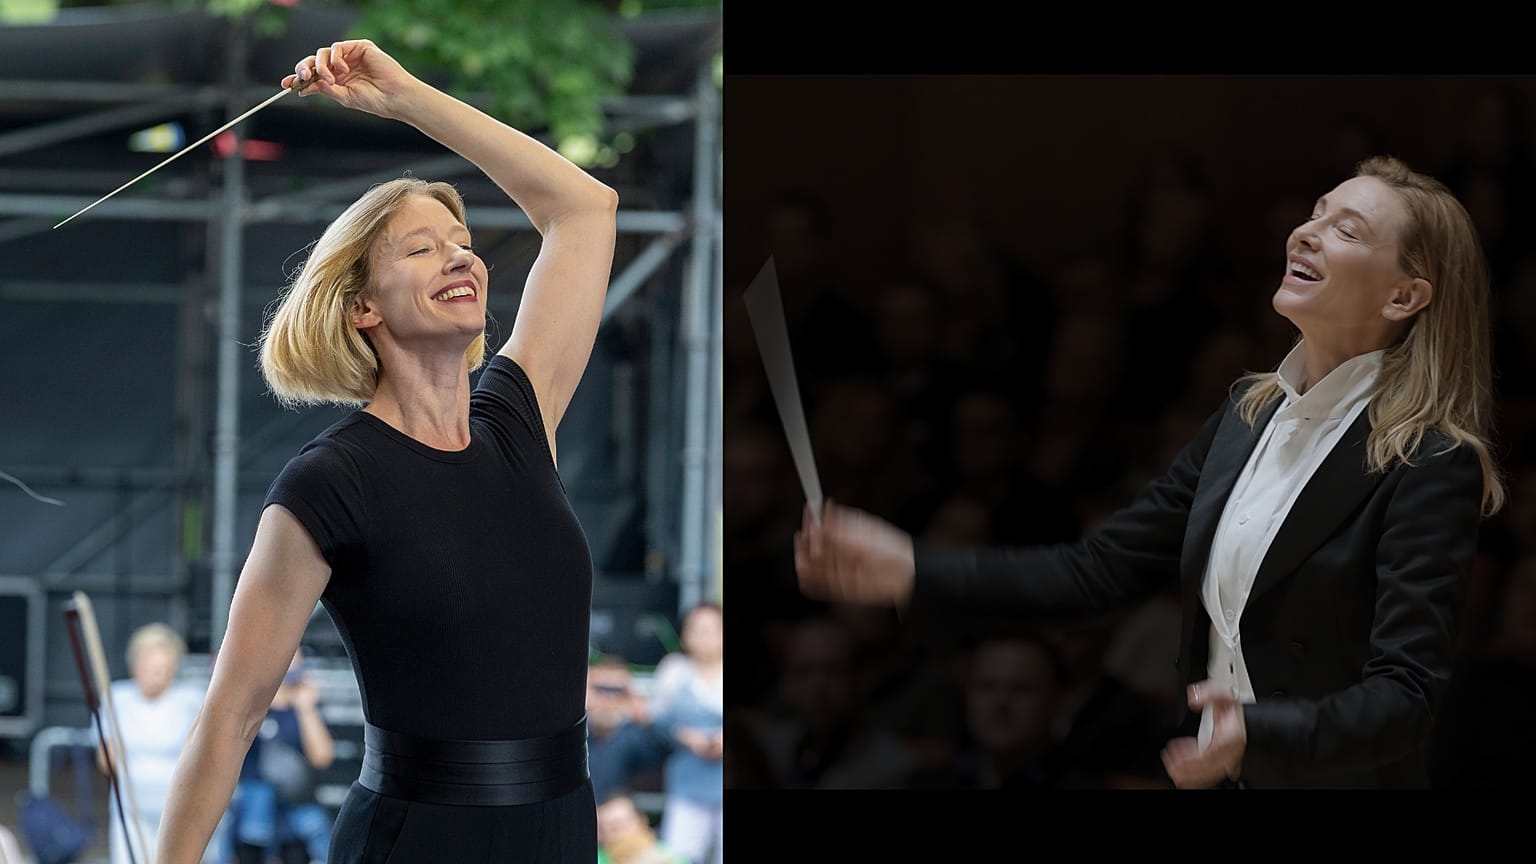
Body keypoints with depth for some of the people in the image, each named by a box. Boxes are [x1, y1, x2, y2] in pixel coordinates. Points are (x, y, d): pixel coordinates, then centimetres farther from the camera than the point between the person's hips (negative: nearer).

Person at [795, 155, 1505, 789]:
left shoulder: (1432, 467, -17)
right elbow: (1104, 568, 7)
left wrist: (1257, 735, -41)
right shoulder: (1248, 415, 6)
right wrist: (914, 570, -2)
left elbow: (1405, 695, -24)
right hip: (1211, 775, 7)